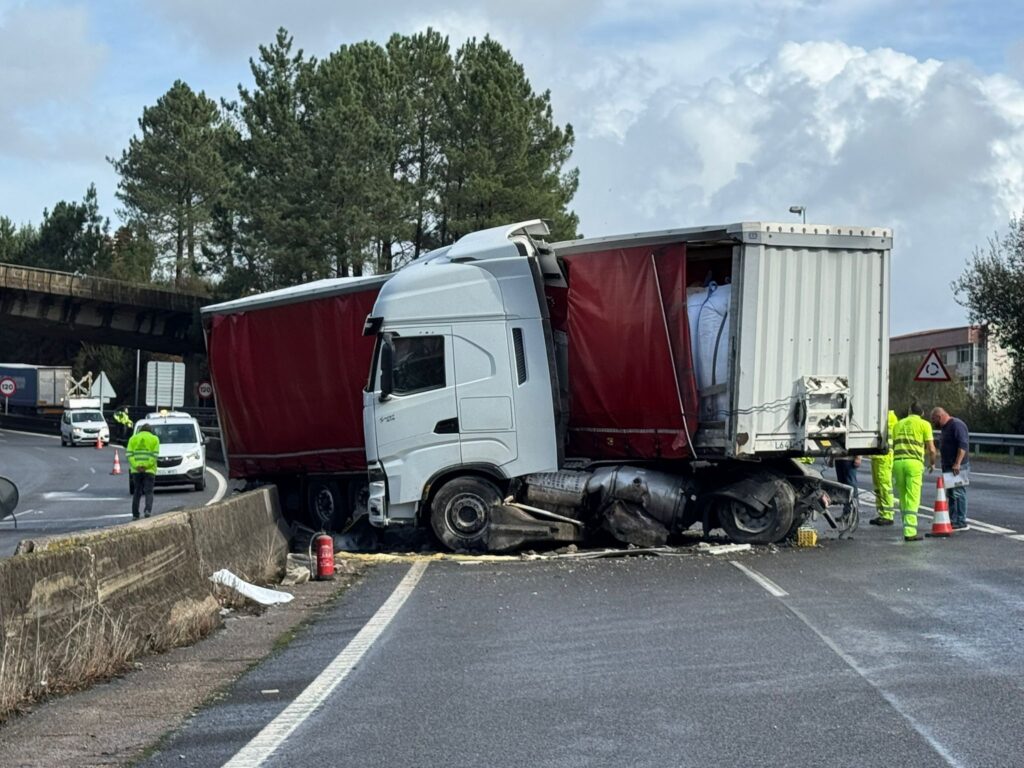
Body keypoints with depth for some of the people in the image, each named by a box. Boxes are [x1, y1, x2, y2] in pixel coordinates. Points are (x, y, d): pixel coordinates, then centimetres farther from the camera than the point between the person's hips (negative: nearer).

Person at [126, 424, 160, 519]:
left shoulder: (133, 438, 10)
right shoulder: (154, 439, 6)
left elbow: (129, 454, -2)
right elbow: (155, 455, -7)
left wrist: (136, 466, -11)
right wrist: (146, 466, -12)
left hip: (136, 470, 2)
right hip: (149, 470, -2)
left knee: (137, 492, 10)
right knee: (149, 492, 2)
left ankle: (135, 515, 8)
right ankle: (148, 510, -20)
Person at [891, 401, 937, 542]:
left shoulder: (898, 424, 21)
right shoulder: (924, 424, 7)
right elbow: (931, 449, 2)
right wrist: (932, 463, 19)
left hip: (897, 462, 4)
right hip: (914, 463, -4)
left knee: (903, 498, 15)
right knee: (913, 499, -5)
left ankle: (908, 527, 20)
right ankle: (910, 532, -11)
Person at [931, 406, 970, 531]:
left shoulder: (957, 425, -13)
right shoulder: (945, 427, 20)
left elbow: (963, 445, -22)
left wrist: (957, 463, -27)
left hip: (958, 467, -10)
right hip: (948, 467, 10)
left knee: (958, 493, -10)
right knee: (951, 494, 11)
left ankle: (961, 523, -10)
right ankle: (952, 521, 15)